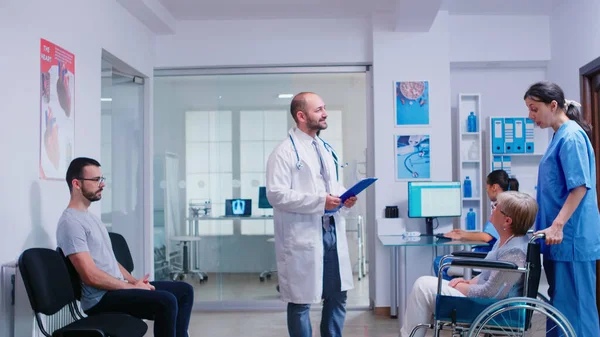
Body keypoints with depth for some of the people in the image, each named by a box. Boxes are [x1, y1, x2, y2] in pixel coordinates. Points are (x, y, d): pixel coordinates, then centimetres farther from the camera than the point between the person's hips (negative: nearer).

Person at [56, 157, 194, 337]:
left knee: (184, 290, 5)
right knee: (166, 301, -29)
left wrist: (134, 281, 4)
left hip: (118, 287, 10)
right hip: (101, 298, -10)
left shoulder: (91, 217, 18)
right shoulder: (71, 222, -15)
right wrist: (132, 286, -12)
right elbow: (91, 277, -21)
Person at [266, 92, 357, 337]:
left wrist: (344, 197, 2)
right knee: (301, 301, 5)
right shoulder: (285, 152, -11)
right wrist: (320, 202, -22)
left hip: (332, 232, 8)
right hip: (303, 237, -7)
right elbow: (276, 194, -19)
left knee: (337, 296, 14)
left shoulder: (326, 149, 15)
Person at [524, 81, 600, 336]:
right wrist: (551, 226, 23)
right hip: (562, 237, 9)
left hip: (571, 237, -9)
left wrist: (557, 226, -24)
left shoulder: (571, 136, -13)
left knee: (574, 305, -2)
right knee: (561, 303, 14)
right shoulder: (560, 136, 14)